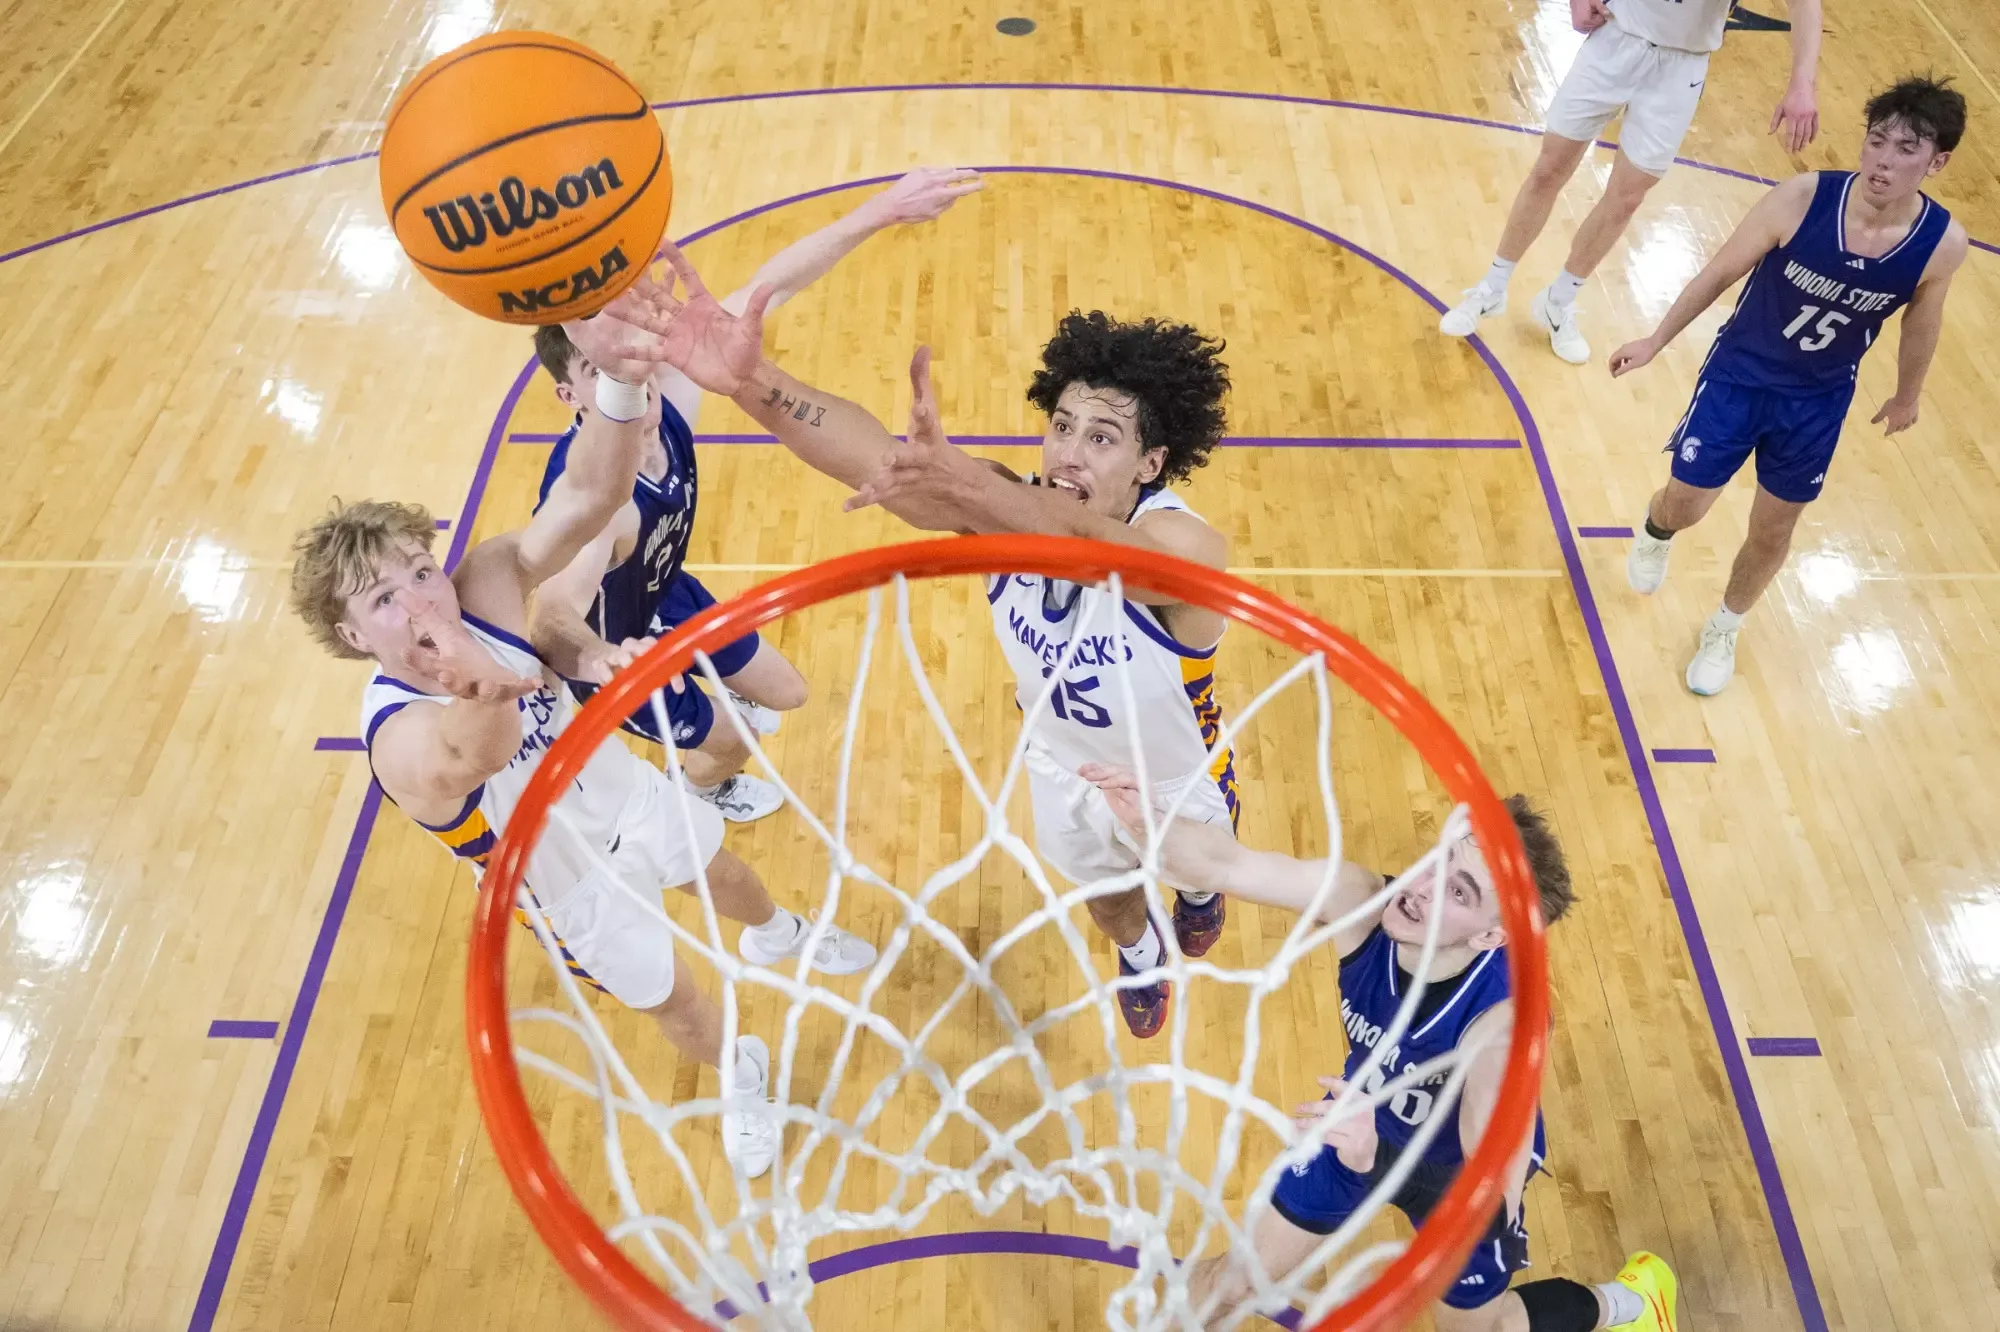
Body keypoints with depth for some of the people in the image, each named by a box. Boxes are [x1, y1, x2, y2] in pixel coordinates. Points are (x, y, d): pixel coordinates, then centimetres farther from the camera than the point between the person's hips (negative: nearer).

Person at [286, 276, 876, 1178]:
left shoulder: (484, 587, -29)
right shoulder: (400, 739, -40)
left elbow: (587, 498, -46)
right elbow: (465, 764, -65)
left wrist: (620, 380, -66)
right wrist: (484, 690, -90)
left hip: (625, 792, 4)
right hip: (576, 885, -4)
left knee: (722, 870, 33)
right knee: (672, 1008, 19)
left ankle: (775, 936, 71)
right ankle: (741, 1072, 57)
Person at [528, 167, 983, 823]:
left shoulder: (668, 388, -27)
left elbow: (767, 286, -21)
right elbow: (554, 621, -62)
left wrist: (881, 211, -24)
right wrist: (601, 660, -86)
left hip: (664, 595, 6)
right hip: (613, 643, -6)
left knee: (786, 693, 25)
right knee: (731, 745, 18)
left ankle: (719, 697, 62)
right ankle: (706, 789, 57)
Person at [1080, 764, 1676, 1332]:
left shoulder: (1504, 1022, -42)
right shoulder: (1359, 900, -32)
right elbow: (1226, 865, -41)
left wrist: (1375, 1159, -63)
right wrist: (1151, 818, -62)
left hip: (1459, 1168, -3)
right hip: (1362, 1127, 3)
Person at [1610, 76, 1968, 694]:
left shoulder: (1943, 243, -19)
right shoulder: (1802, 199, -25)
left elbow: (1920, 324, 1)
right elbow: (1721, 272, -10)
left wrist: (1906, 396, 16)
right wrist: (1656, 340, -1)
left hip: (1818, 402, 2)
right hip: (1739, 372, -1)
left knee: (1772, 533, 12)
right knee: (1685, 506, 6)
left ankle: (1723, 632, 40)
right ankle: (1654, 529, 47)